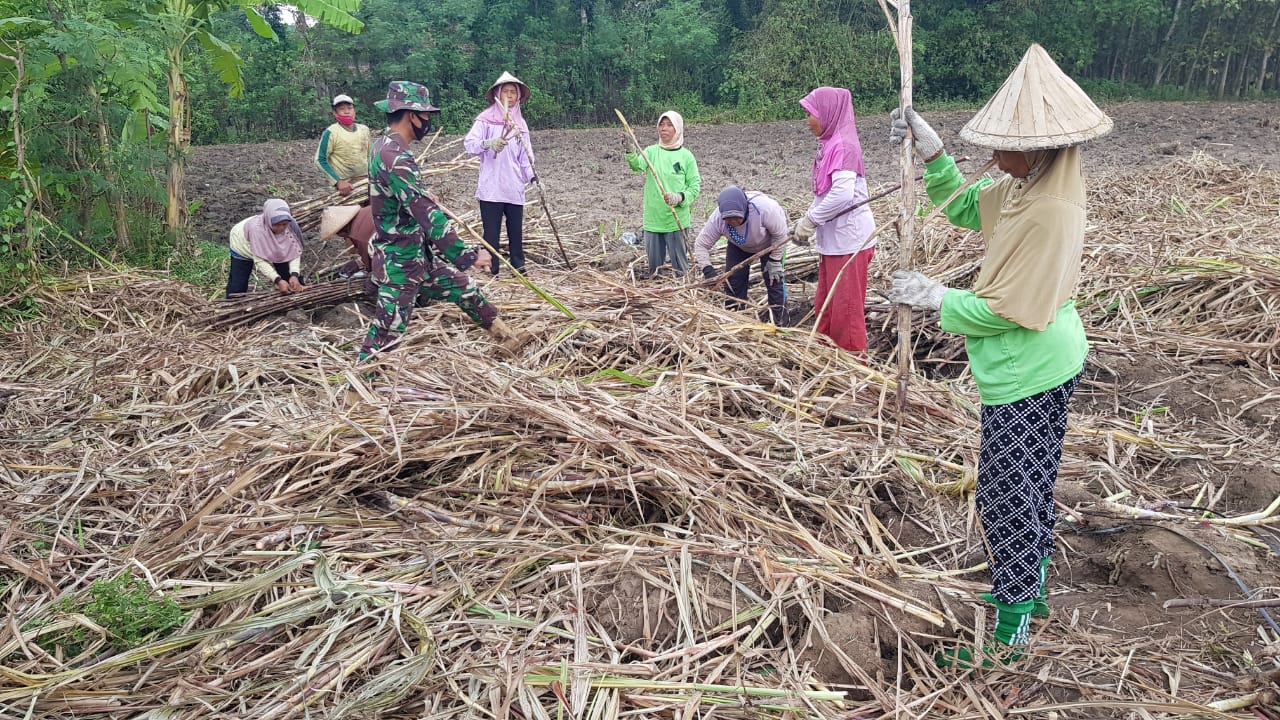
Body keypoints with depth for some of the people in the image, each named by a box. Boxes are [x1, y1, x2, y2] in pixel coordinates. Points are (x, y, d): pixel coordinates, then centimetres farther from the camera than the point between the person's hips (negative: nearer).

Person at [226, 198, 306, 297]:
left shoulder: (291, 225, -34)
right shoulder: (256, 228, -44)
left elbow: (295, 251, -26)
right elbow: (259, 260, -39)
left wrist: (294, 275, -42)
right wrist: (277, 280, -49)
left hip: (273, 250, 4)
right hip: (244, 248, -3)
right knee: (237, 287, -5)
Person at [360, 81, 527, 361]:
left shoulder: (384, 146, 6)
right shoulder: (395, 158, -26)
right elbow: (426, 214, -30)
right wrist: (467, 255, -27)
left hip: (419, 253, 10)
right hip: (400, 262, -10)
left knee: (463, 288, 19)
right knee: (386, 332, -3)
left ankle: (507, 337, 33)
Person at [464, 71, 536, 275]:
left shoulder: (520, 123, 16)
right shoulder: (485, 119, 0)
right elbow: (469, 143, -12)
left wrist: (531, 176, 5)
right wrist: (488, 143, -31)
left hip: (514, 188, 4)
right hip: (491, 188, -4)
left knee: (516, 231, 8)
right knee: (492, 234, -2)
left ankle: (518, 267, 17)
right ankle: (492, 271, 5)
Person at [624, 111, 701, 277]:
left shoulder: (686, 156, -1)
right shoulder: (651, 151, 4)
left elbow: (695, 186, 0)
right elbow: (637, 165, -15)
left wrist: (679, 197, -17)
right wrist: (630, 151, -35)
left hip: (676, 219, -2)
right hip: (652, 219, 2)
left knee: (679, 263, 4)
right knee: (653, 262, 12)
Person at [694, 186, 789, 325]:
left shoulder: (764, 207, -44)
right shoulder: (717, 219, -35)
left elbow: (780, 234, -27)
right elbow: (701, 244, -25)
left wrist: (774, 261, -23)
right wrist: (707, 269, -41)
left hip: (769, 244, -3)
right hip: (738, 247, 3)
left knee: (775, 281, -8)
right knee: (733, 281, 0)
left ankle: (779, 325, 6)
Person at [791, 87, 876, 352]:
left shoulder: (843, 145, -15)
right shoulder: (831, 145, 12)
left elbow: (842, 193, -27)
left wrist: (809, 221, -17)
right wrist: (805, 220, 7)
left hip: (848, 240, -9)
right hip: (833, 240, 9)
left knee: (846, 309, -2)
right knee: (824, 307, 15)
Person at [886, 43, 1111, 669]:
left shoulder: (1050, 212, -28)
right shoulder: (1023, 188, 0)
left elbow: (1009, 310, -26)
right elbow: (961, 205, 13)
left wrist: (939, 298, -16)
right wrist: (930, 151, 0)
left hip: (1026, 377, -10)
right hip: (1044, 366, 10)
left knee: (1006, 496, 2)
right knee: (1031, 484, 23)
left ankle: (1008, 630, 17)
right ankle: (1029, 587, 42)